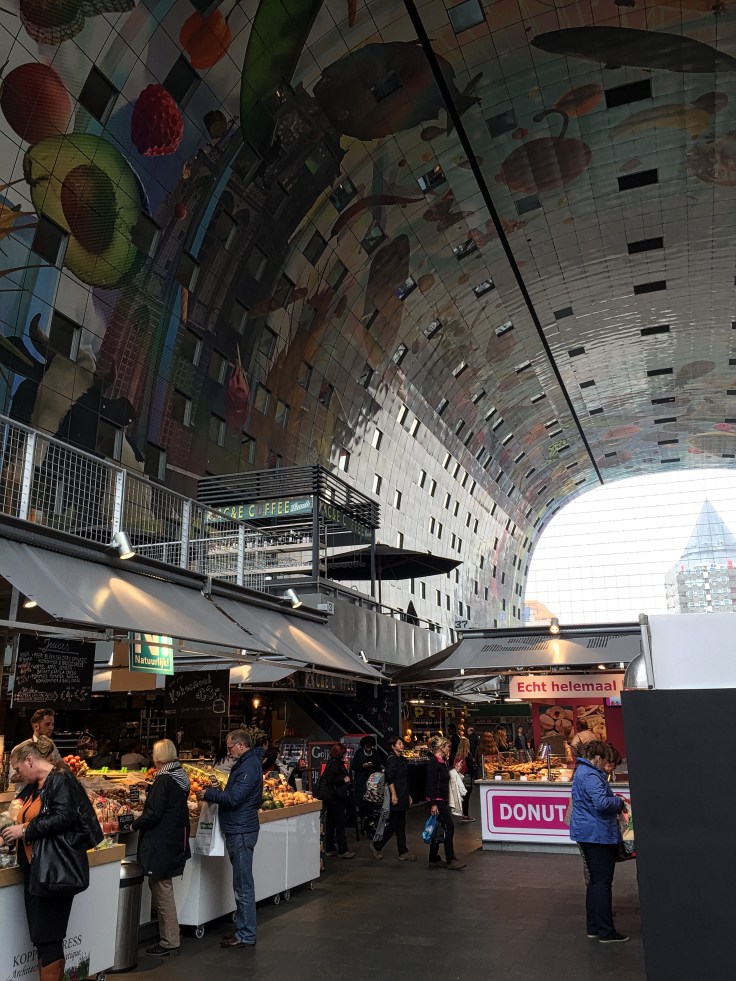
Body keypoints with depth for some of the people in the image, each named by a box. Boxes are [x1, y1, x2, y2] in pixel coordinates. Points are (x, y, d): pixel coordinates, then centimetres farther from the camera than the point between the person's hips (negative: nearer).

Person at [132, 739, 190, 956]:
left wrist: (135, 824, -5)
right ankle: (168, 938, 28)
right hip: (177, 839, 9)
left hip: (161, 844, -9)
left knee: (162, 891, 2)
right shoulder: (181, 777, 7)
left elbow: (153, 814, -23)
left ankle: (170, 942, 10)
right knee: (163, 889, 20)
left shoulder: (163, 780, -19)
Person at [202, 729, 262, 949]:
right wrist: (215, 793, 5)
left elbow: (233, 798, -24)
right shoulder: (246, 763, 15)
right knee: (241, 884, 16)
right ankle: (243, 930, 26)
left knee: (243, 886, -2)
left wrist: (209, 794, -11)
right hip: (238, 830, 10)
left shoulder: (249, 766, -18)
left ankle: (246, 935, 6)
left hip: (241, 832, -10)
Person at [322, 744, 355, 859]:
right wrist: (344, 779, -15)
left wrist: (346, 778, 13)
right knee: (340, 824, -6)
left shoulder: (336, 763, 15)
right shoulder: (334, 763, -16)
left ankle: (329, 849, 20)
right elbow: (330, 779, -25)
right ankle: (342, 851, -2)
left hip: (332, 798, 10)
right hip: (335, 798, -10)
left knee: (331, 824, 13)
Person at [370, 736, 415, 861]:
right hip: (396, 797, -9)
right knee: (392, 824, -4)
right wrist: (393, 795, -22)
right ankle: (376, 846, 11)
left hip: (403, 797, 9)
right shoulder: (392, 759, -13)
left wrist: (408, 796, 20)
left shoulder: (402, 759, 14)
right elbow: (389, 778, -19)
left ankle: (403, 852, 11)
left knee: (400, 825, 9)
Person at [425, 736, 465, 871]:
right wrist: (433, 804, -22)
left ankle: (434, 860, 17)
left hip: (442, 800, 10)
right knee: (449, 828, -8)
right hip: (436, 800, -10)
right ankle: (450, 860, -2)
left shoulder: (442, 762, 14)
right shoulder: (433, 762, -16)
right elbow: (430, 784, -20)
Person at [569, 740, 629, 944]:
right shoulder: (590, 776, -20)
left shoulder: (583, 771, 13)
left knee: (595, 880, 16)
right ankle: (606, 932, 5)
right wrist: (619, 802, -11)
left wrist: (614, 801, 10)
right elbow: (602, 803, -29)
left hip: (587, 833, 11)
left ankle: (594, 927, 23)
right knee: (603, 882, -2)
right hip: (598, 834, -11)